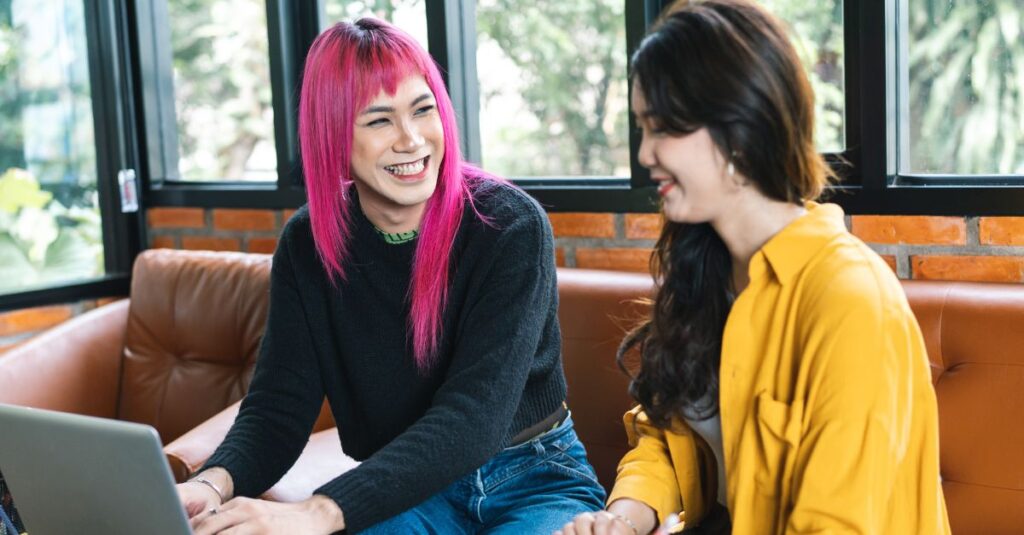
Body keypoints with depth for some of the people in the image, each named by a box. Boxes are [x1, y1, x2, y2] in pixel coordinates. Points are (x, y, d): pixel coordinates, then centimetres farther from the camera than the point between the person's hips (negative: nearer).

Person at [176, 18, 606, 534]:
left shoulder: (510, 224, -17)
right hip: (402, 493, 2)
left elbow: (474, 415, -26)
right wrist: (216, 483, -31)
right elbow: (277, 407, -7)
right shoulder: (306, 244, -4)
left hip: (537, 481, -2)